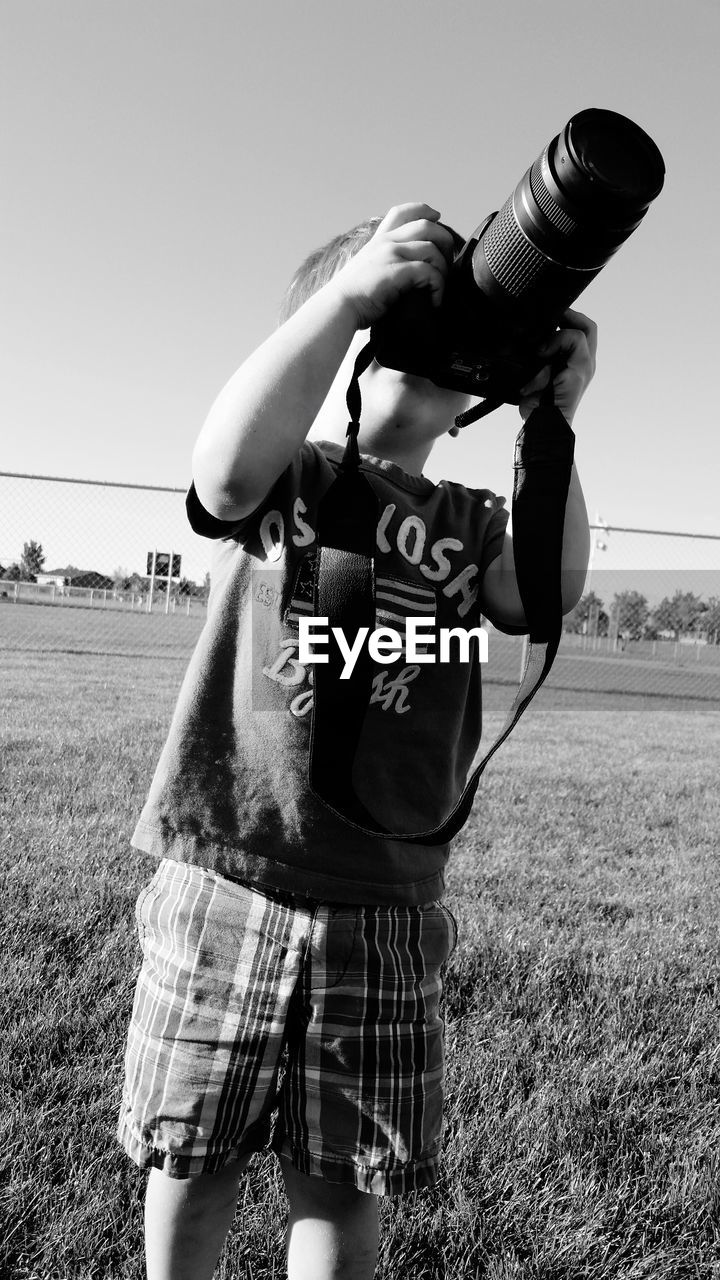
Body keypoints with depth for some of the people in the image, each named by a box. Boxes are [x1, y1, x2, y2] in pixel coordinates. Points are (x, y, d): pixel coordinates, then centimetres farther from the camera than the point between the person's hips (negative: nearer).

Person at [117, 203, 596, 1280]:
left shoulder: (468, 521, 11)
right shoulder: (280, 473, 2)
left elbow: (547, 590, -8)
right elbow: (226, 463, -23)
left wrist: (550, 423, -11)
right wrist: (348, 288, -21)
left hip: (385, 909, 2)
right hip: (222, 885, -1)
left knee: (342, 1191, 14)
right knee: (192, 1164, 18)